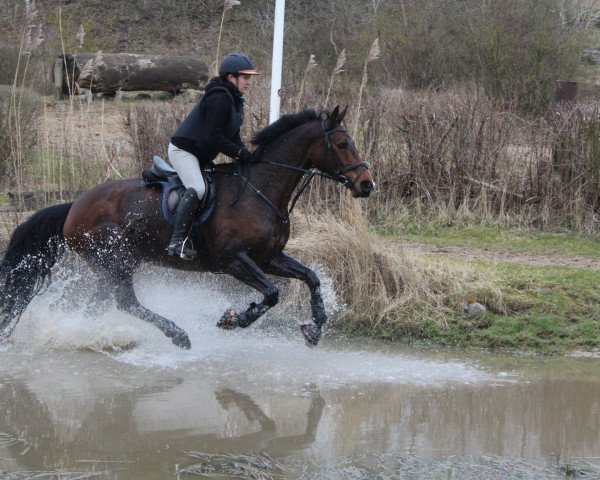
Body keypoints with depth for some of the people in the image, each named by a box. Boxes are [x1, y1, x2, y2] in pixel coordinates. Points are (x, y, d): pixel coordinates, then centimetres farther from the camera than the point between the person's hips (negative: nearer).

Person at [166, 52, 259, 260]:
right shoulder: (218, 98, -21)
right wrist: (240, 153, -20)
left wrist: (246, 157, 0)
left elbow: (232, 135, 15)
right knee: (197, 189, -29)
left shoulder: (235, 101, 13)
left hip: (202, 155, 11)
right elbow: (212, 137, -25)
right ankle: (178, 241, -34)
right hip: (183, 149, -11)